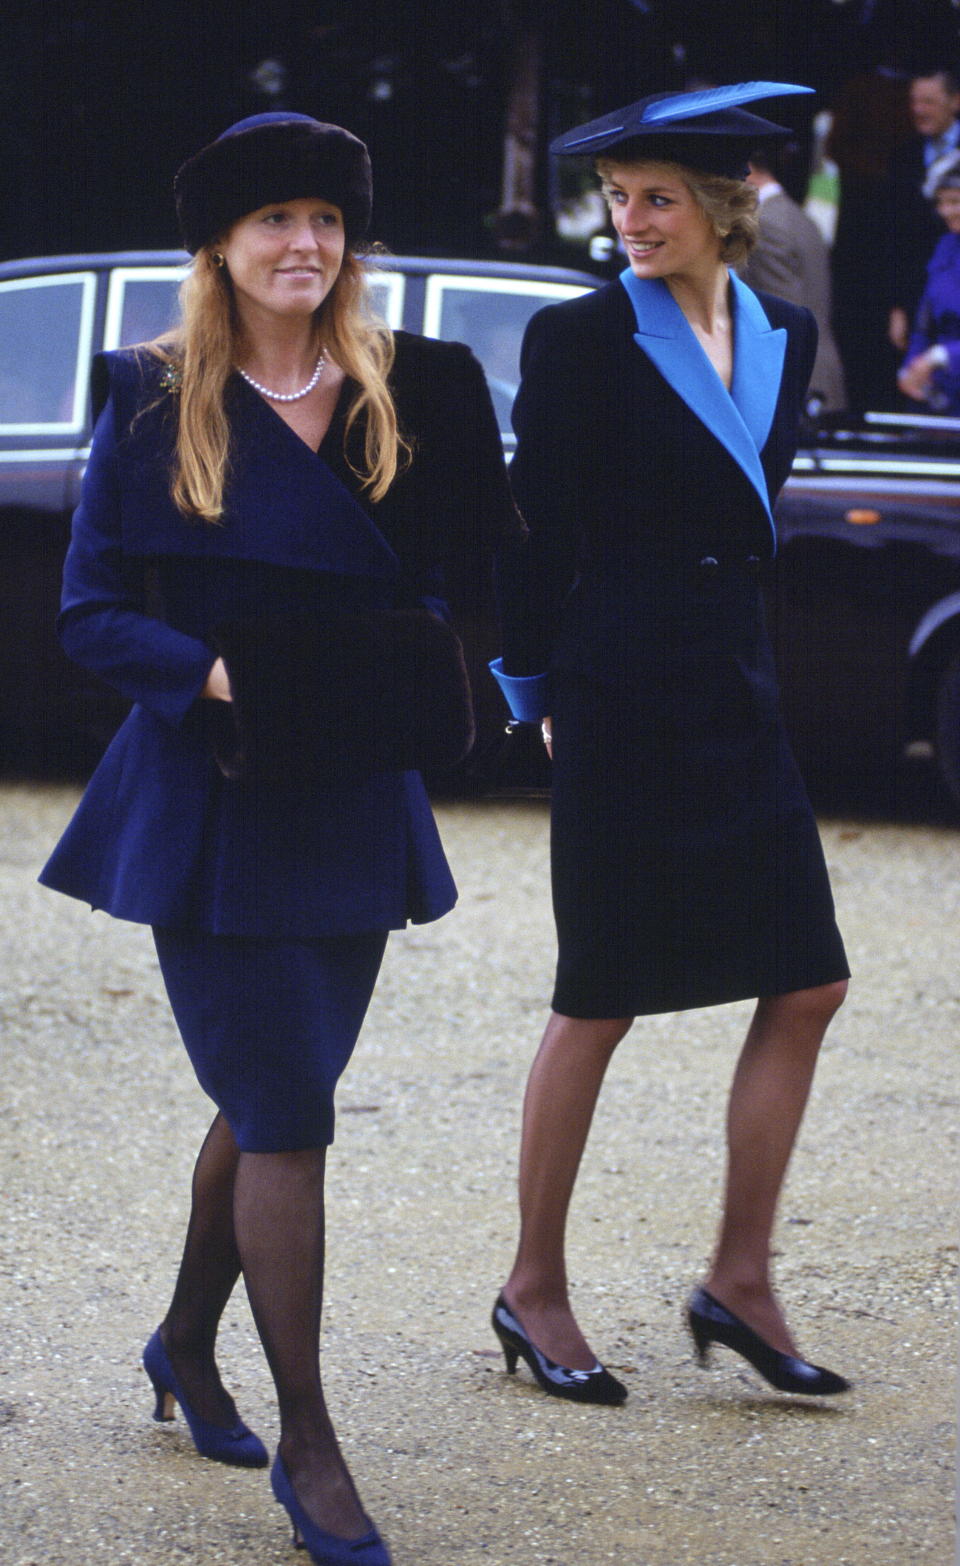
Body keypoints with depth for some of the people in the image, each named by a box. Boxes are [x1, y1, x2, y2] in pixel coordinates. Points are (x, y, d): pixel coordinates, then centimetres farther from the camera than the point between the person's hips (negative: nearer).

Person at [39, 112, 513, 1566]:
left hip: (352, 800, 4)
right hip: (210, 805, -4)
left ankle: (188, 1342, 40)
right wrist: (212, 673, -18)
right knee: (287, 1115, -7)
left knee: (270, 1102, 16)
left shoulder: (401, 395, 4)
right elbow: (91, 612, -4)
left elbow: (436, 585, 6)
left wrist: (409, 672, -15)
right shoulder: (154, 404, -3)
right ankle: (306, 1444, 1)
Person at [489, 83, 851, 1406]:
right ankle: (536, 1289, 11)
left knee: (805, 986, 2)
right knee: (601, 1003, 0)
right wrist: (541, 689, 0)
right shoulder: (580, 339, -7)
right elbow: (538, 528, -3)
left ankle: (741, 1280, 11)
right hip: (620, 698, -6)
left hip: (735, 690, 6)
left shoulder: (783, 340, 10)